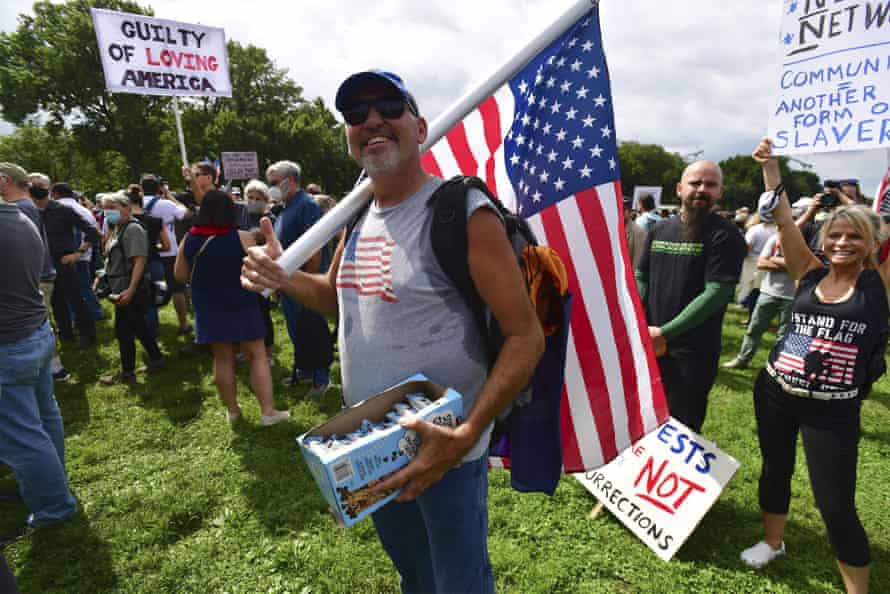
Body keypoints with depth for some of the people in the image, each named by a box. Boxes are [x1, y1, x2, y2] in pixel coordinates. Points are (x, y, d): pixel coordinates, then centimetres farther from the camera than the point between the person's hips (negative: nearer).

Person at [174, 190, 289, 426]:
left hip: (209, 309, 4)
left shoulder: (190, 239, -3)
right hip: (241, 306, -3)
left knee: (223, 358, 13)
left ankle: (232, 409, 23)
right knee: (257, 355, 4)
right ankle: (268, 411, 3)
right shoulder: (242, 238, -14)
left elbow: (180, 275, 6)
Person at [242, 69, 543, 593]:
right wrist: (282, 278, -2)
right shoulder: (358, 216, 4)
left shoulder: (459, 211, -18)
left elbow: (526, 335, -20)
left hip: (441, 446, -6)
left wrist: (465, 436, -30)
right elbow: (338, 295, 19)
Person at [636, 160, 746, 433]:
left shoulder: (725, 235, -9)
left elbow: (715, 294, -16)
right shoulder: (659, 229, 7)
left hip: (693, 352, -5)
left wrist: (664, 332, -17)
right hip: (651, 345, 5)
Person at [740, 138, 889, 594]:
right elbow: (783, 219, -3)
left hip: (833, 409, -3)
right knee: (775, 469, 20)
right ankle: (773, 541, 44)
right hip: (774, 392, 3)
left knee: (836, 503, 3)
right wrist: (769, 165, -5)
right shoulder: (809, 274, 1)